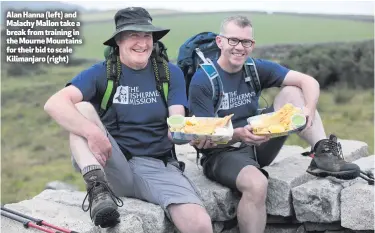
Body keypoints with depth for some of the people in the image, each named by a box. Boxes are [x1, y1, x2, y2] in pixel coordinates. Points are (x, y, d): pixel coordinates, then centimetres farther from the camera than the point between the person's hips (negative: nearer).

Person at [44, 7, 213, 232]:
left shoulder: (170, 73, 5)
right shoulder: (101, 72, -1)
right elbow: (54, 103, -17)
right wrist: (92, 132, -33)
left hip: (158, 167, 0)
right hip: (113, 166, 1)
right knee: (82, 108, -22)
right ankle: (97, 186, -29)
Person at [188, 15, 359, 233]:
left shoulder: (257, 68, 0)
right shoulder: (202, 80, -14)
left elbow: (309, 81, -7)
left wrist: (309, 110, -29)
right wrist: (238, 134, -36)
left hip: (258, 146, 5)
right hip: (222, 153, -5)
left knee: (291, 91, -7)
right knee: (256, 184, -38)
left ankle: (324, 153, -19)